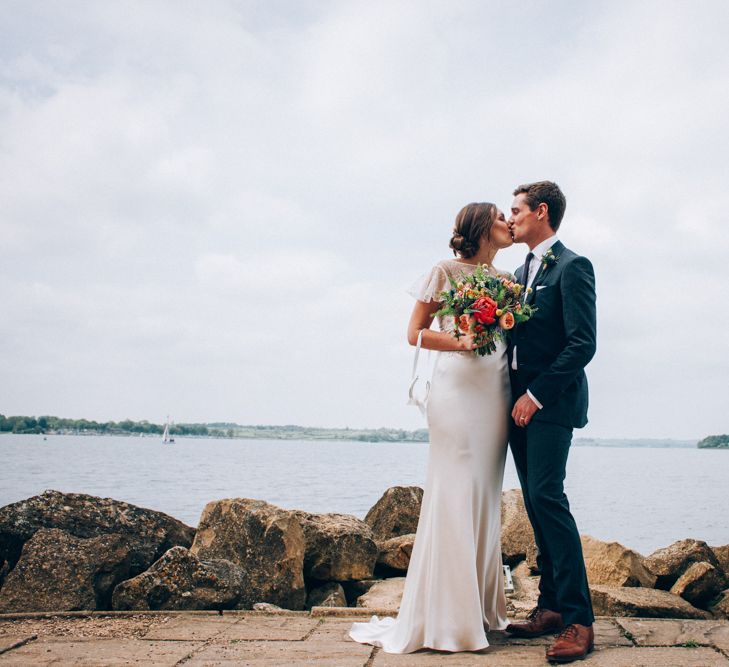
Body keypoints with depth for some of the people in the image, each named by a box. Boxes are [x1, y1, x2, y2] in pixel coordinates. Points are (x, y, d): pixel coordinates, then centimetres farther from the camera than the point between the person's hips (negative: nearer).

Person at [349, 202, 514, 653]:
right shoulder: (447, 272, 2)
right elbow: (416, 333, 0)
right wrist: (460, 342, -14)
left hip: (496, 393, 6)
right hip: (457, 390, -5)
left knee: (486, 497, 8)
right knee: (454, 497, -6)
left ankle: (481, 607, 17)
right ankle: (445, 615, 2)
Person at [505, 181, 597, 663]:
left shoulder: (572, 267, -7)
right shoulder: (522, 273, 19)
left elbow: (582, 343, -15)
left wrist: (537, 395, -16)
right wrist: (512, 396, 6)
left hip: (551, 403, -8)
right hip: (521, 402, 8)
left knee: (547, 497, -15)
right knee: (537, 503, 8)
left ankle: (579, 619, -10)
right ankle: (552, 606, 15)